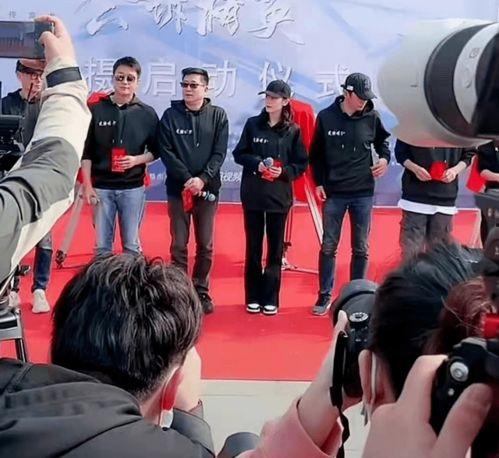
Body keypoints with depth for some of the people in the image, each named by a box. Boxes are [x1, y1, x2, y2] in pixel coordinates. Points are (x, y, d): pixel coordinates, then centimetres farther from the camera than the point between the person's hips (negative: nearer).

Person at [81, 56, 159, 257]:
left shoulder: (147, 113, 2)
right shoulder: (96, 109, 2)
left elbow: (155, 151, 7)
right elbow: (86, 152, 4)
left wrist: (137, 160, -13)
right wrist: (87, 185, -2)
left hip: (133, 188, 0)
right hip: (102, 187, 0)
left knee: (131, 245, 6)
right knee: (102, 245, 6)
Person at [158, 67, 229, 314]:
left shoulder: (218, 115, 2)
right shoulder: (171, 115, 1)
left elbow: (220, 153, -3)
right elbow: (165, 152, -4)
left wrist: (202, 179, -17)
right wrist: (186, 179, -15)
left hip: (207, 189, 0)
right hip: (178, 189, 0)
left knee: (205, 245, 7)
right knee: (179, 244, 4)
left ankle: (201, 291, 19)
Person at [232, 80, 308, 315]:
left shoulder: (293, 131, -1)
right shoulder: (252, 124, 2)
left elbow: (302, 163, 1)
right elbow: (239, 154, 4)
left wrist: (283, 171, -17)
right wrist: (256, 164, -13)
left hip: (279, 196, -1)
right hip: (252, 195, 1)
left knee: (275, 248, 5)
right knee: (253, 247, 6)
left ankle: (271, 298, 15)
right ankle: (253, 297, 17)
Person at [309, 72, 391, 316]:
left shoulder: (371, 117, -2)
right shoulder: (326, 117, -5)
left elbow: (382, 141, 16)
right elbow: (316, 153, 4)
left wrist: (385, 158, -4)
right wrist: (319, 182, -1)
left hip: (363, 193, 1)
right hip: (333, 192, -1)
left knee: (361, 248, 7)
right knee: (328, 247, 5)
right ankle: (325, 296, 18)